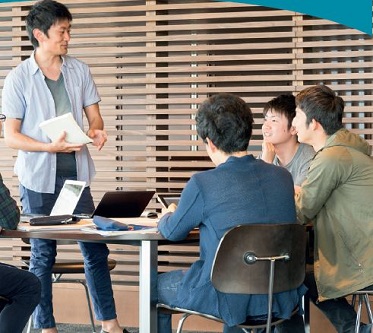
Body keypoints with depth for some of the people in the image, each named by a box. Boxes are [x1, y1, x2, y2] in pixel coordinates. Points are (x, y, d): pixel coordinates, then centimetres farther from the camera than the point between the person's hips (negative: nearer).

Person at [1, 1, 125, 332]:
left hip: (76, 175, 3)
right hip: (38, 180, -3)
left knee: (96, 249, 4)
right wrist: (50, 147, -20)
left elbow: (94, 115, 12)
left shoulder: (79, 71, 5)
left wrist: (96, 130, -12)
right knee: (43, 255, 5)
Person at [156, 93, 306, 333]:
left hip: (229, 298, -6)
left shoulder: (202, 184, -17)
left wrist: (165, 218, 24)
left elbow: (173, 232, 0)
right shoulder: (283, 177, -1)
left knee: (156, 288, 20)